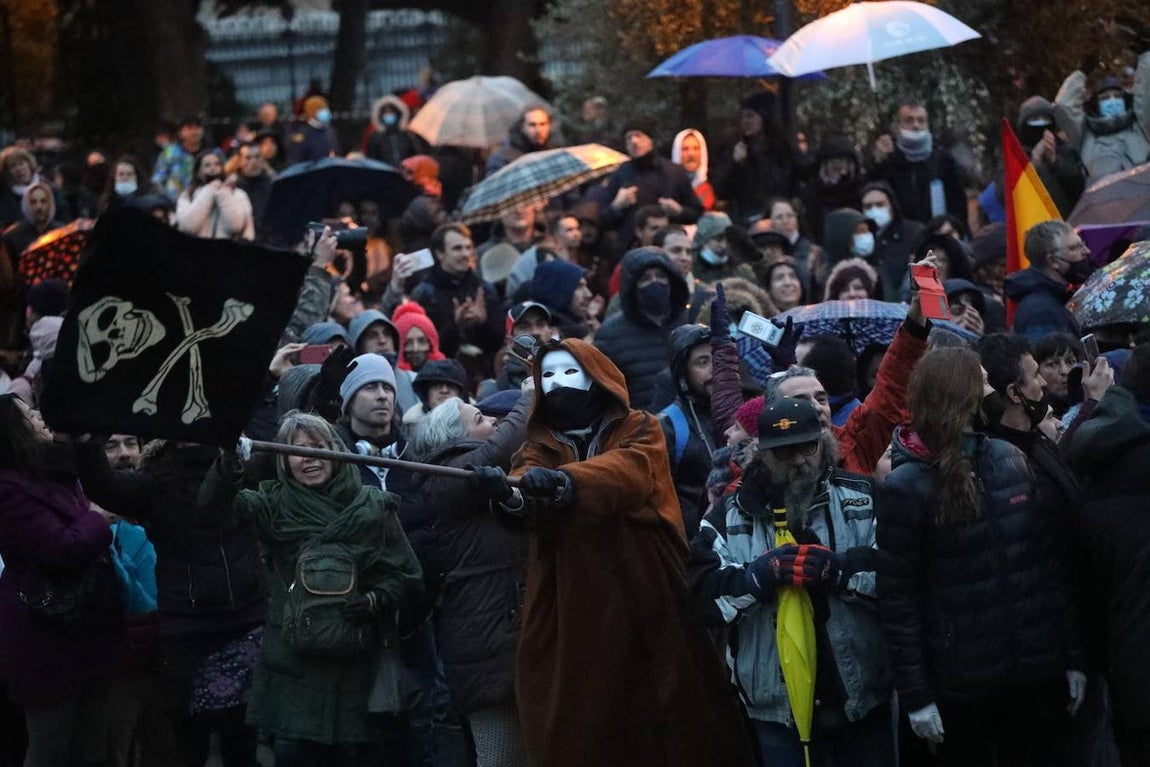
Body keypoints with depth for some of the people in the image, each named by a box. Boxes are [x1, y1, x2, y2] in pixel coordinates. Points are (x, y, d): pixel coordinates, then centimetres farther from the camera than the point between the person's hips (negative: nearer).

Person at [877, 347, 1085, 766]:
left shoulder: (1011, 461, 6)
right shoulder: (904, 488, -7)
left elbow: (1050, 566, 7)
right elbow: (897, 600, -8)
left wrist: (1072, 657, 5)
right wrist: (915, 695, -11)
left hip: (1038, 672, 4)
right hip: (960, 684, -4)